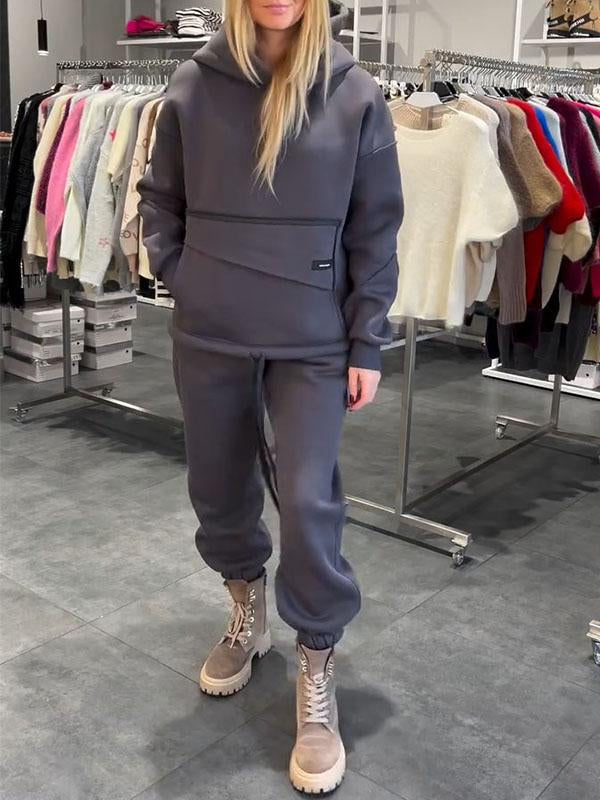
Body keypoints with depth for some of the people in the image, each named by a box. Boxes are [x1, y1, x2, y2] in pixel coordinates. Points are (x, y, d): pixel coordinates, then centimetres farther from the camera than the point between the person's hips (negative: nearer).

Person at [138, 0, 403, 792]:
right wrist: (180, 279, -2)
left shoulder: (355, 95, -3)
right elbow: (159, 199, 10)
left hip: (313, 341, -2)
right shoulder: (195, 85, -1)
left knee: (310, 499, -4)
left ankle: (317, 673, 14)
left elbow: (375, 231, -2)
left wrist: (367, 345, -4)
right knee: (220, 490, 13)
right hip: (208, 337, 2)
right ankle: (246, 609, 40)